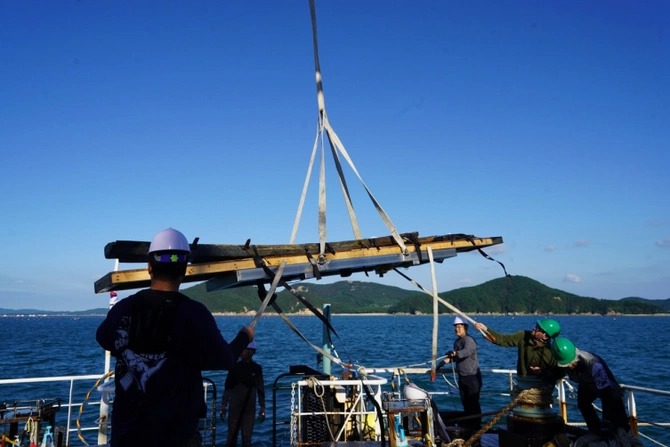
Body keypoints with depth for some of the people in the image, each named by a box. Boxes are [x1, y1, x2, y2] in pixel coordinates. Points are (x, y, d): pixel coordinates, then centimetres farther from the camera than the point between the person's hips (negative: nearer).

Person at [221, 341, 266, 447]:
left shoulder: (257, 368, 1)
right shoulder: (235, 367, 0)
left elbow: (260, 389, 3)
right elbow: (227, 387, 2)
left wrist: (262, 407, 1)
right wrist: (223, 405, -2)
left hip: (249, 408, 0)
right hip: (235, 406, 0)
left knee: (247, 437, 3)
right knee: (232, 435, 2)